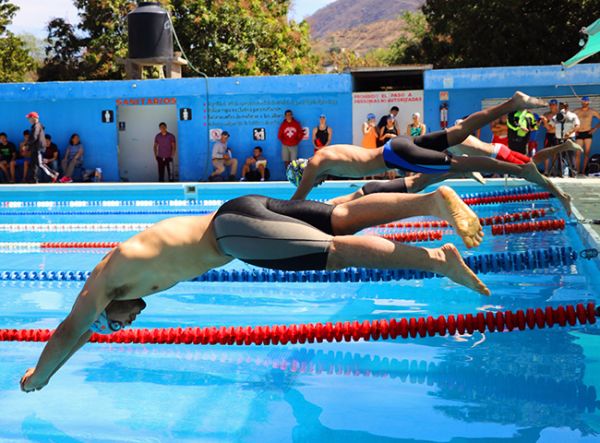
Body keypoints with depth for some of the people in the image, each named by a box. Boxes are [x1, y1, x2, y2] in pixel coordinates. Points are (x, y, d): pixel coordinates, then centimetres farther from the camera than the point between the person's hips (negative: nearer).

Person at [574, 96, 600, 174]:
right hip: (579, 134, 1)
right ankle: (577, 171, -6)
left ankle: (583, 171, -2)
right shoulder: (576, 111, 8)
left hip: (588, 133, -1)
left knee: (587, 153, -3)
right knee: (578, 153, -6)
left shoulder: (592, 111, 4)